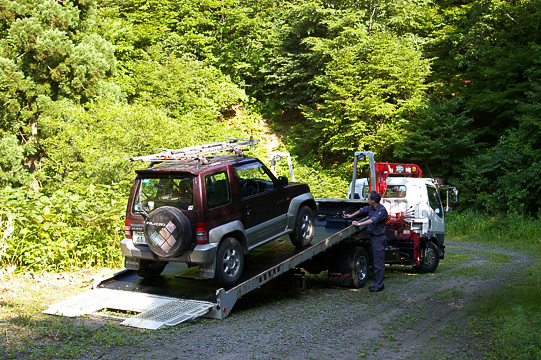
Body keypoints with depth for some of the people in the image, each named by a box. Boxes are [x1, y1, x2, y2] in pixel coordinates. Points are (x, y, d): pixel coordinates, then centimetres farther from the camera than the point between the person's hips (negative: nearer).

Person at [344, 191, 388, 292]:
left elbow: (373, 220, -30)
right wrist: (351, 215, 38)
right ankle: (376, 283, 21)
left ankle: (379, 285, -4)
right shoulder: (371, 208, 11)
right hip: (372, 237, 10)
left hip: (378, 238, -10)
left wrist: (359, 224, -32)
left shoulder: (381, 210, -18)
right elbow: (362, 210, 29)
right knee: (375, 261, 14)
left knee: (378, 263, -7)